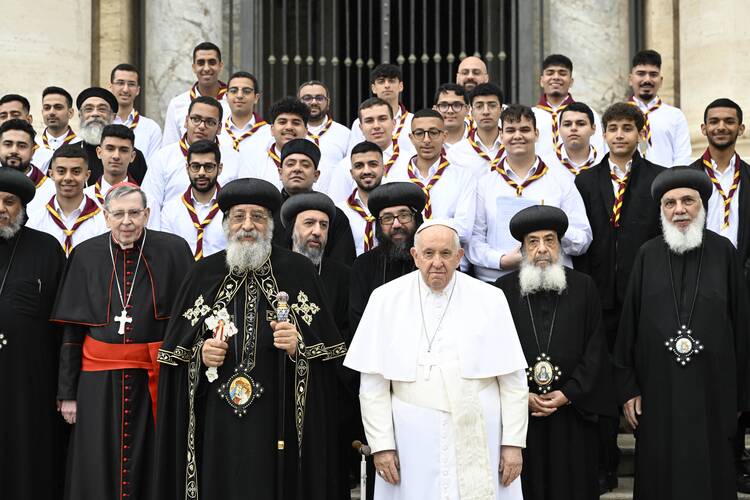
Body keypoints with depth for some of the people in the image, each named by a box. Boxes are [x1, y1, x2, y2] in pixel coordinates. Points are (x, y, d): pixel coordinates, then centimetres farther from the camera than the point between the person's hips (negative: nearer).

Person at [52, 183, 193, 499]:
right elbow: (71, 331, 6)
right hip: (98, 379, 2)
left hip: (155, 377, -1)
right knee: (97, 473, 8)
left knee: (150, 471, 8)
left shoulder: (173, 251, -3)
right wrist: (67, 393, 3)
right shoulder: (86, 255, 2)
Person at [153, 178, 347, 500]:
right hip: (217, 421, 2)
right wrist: (200, 354, -8)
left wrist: (299, 346, -17)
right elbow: (176, 348, 11)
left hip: (277, 419, -2)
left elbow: (327, 347, 2)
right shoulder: (204, 272, 8)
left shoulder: (297, 270, 2)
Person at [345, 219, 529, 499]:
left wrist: (513, 442, -2)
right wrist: (381, 444, -4)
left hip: (479, 440, 0)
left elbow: (513, 380, 1)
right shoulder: (386, 300, 0)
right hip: (413, 441, 0)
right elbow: (373, 382, 0)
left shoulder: (490, 300, 0)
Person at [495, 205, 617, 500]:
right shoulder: (503, 289, 3)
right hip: (518, 410, 0)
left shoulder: (583, 287, 4)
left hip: (572, 410, 0)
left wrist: (568, 393, -7)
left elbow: (595, 348, 2)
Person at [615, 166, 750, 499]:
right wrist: (627, 387, 1)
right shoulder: (648, 255, 1)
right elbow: (629, 323, 3)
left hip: (711, 387, -1)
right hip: (658, 388, 1)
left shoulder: (723, 251, -2)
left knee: (709, 473, 8)